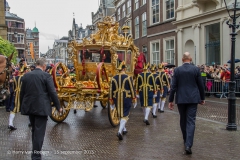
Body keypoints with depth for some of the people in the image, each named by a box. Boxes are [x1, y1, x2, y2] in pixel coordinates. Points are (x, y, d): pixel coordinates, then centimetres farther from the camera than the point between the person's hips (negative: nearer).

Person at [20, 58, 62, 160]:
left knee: (34, 130, 21)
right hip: (41, 107, -6)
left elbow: (22, 93, 11)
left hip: (29, 107, 6)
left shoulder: (26, 76, 6)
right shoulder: (46, 76, -10)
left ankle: (35, 151, 33)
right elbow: (52, 93, -11)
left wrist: (22, 106, 22)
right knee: (39, 131, 0)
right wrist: (58, 106, -1)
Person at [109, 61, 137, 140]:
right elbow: (132, 89, -7)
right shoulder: (128, 78, -10)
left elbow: (111, 90, 4)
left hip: (117, 99, 4)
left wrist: (111, 100, 11)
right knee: (125, 115, 2)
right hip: (126, 99, -4)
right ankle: (120, 131, -15)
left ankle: (124, 129, 36)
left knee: (121, 114, 22)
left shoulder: (114, 78, 1)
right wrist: (134, 99, 2)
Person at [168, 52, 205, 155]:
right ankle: (188, 145, -12)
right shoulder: (196, 69, -3)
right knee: (191, 121, -2)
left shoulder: (177, 70, -3)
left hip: (181, 99, 1)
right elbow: (200, 85, 2)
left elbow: (173, 86, -4)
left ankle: (186, 140, 33)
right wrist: (202, 98, 15)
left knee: (183, 119, 17)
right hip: (193, 99, -1)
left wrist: (171, 100, 1)